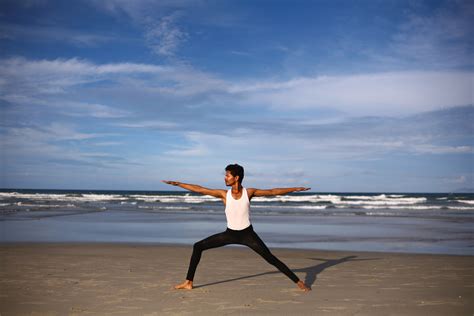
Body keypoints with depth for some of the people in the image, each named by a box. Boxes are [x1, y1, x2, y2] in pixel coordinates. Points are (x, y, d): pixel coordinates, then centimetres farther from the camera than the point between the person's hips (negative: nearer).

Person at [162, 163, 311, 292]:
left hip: (247, 234, -2)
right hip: (230, 234, 2)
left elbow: (273, 192, -3)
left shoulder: (249, 192, -11)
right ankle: (188, 283, 4)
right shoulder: (224, 194, -9)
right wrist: (178, 183, -10)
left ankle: (298, 282, 4)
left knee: (270, 258, -8)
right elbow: (199, 189, -8)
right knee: (198, 247, -5)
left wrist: (294, 189, -3)